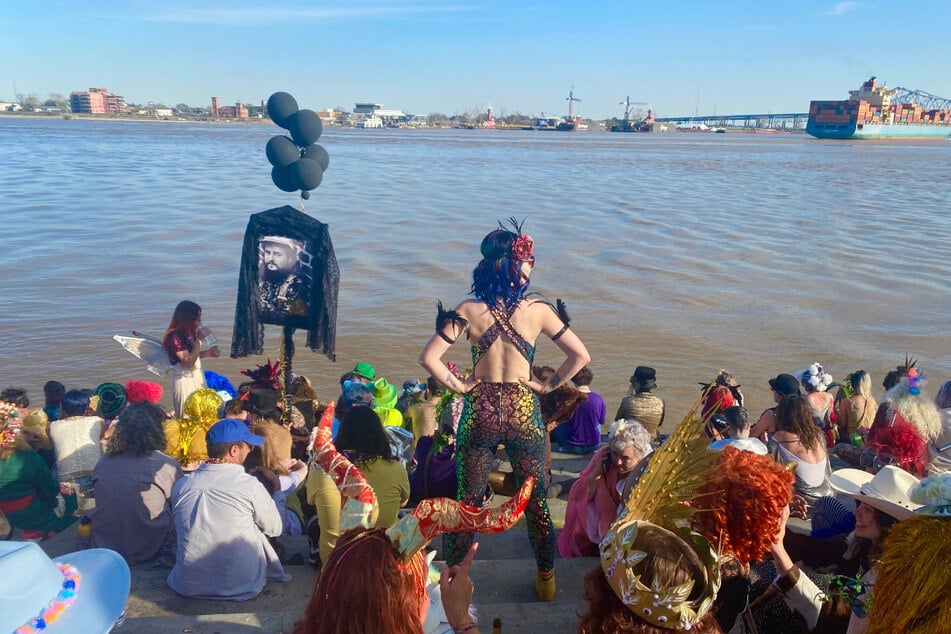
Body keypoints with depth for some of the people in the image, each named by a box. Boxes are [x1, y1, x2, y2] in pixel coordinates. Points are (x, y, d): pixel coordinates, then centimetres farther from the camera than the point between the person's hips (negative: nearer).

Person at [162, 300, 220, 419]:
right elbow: (189, 361, -23)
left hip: (197, 378, 7)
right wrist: (199, 340, -23)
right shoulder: (175, 336, -19)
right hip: (185, 381, -7)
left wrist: (208, 353, 0)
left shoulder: (190, 333, 3)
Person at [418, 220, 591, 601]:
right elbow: (580, 356, -7)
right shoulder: (538, 311, -9)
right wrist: (550, 385, 2)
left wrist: (457, 385, -2)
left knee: (468, 498, 16)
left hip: (480, 411, 0)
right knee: (536, 501, 17)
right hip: (523, 411, 0)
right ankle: (546, 580, 31)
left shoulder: (470, 310, -10)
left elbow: (429, 358, -15)